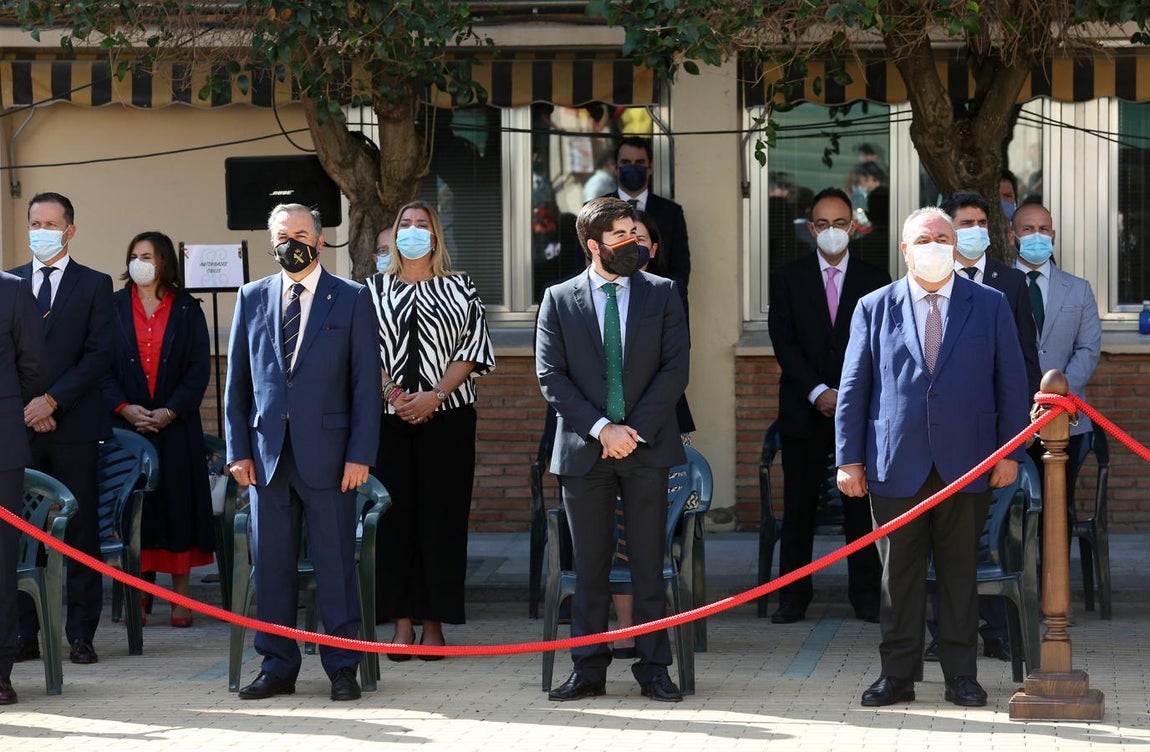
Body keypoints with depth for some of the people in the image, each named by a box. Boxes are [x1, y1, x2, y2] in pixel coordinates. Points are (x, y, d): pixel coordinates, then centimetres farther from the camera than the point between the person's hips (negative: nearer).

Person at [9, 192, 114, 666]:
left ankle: (80, 635, 3)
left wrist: (52, 401, -12)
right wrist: (24, 408, -3)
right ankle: (25, 634, 4)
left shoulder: (94, 285, 5)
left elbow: (98, 355, -3)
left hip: (74, 426, -2)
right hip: (19, 426, 2)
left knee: (80, 532, 0)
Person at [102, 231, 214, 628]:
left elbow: (199, 368, 1)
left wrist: (171, 411, -11)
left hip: (175, 425, 0)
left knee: (178, 503, 0)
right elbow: (103, 364, 3)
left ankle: (180, 598, 4)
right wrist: (124, 407, -11)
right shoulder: (114, 307, 7)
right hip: (126, 425, 1)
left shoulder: (187, 310, 5)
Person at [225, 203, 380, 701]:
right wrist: (238, 450, 4)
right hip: (267, 451, 3)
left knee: (335, 562, -1)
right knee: (271, 564, 6)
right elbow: (236, 382, 12)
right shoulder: (252, 298, 12)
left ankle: (342, 666, 7)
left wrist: (360, 454, -8)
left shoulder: (351, 299, 3)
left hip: (326, 451, -3)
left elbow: (365, 382, 0)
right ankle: (277, 666, 13)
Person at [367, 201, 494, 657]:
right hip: (387, 416, 1)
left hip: (447, 415, -1)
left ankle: (434, 622, 2)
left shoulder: (459, 289, 8)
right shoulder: (374, 290, 11)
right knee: (394, 514, -1)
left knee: (441, 515, -2)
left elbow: (474, 349, 0)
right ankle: (402, 622, 3)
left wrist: (434, 394, -12)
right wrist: (394, 395, -11)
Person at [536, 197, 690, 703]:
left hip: (646, 448, 0)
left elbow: (675, 369, 0)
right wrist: (601, 428, -12)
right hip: (584, 451, 0)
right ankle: (588, 670, 10)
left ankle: (653, 670, 8)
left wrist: (633, 429, -10)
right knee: (589, 567, 4)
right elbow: (551, 377, -1)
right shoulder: (559, 300, 5)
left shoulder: (662, 294, 6)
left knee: (649, 566, 2)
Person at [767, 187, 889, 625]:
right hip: (803, 409, 0)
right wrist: (818, 392, -12)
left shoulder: (874, 281, 8)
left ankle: (866, 594, 6)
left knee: (862, 504, 0)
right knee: (799, 505, 1)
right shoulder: (788, 279, 7)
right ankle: (794, 596, 6)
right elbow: (784, 342, -1)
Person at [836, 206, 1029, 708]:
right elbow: (853, 389, 6)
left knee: (960, 572, 5)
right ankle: (897, 675, 11)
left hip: (966, 463, 0)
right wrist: (849, 459, 0)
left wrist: (1010, 453, 1)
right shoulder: (874, 309, 7)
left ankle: (961, 676, 12)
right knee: (898, 573, 4)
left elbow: (1011, 383, 7)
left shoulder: (990, 306, 7)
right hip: (897, 464, 0)